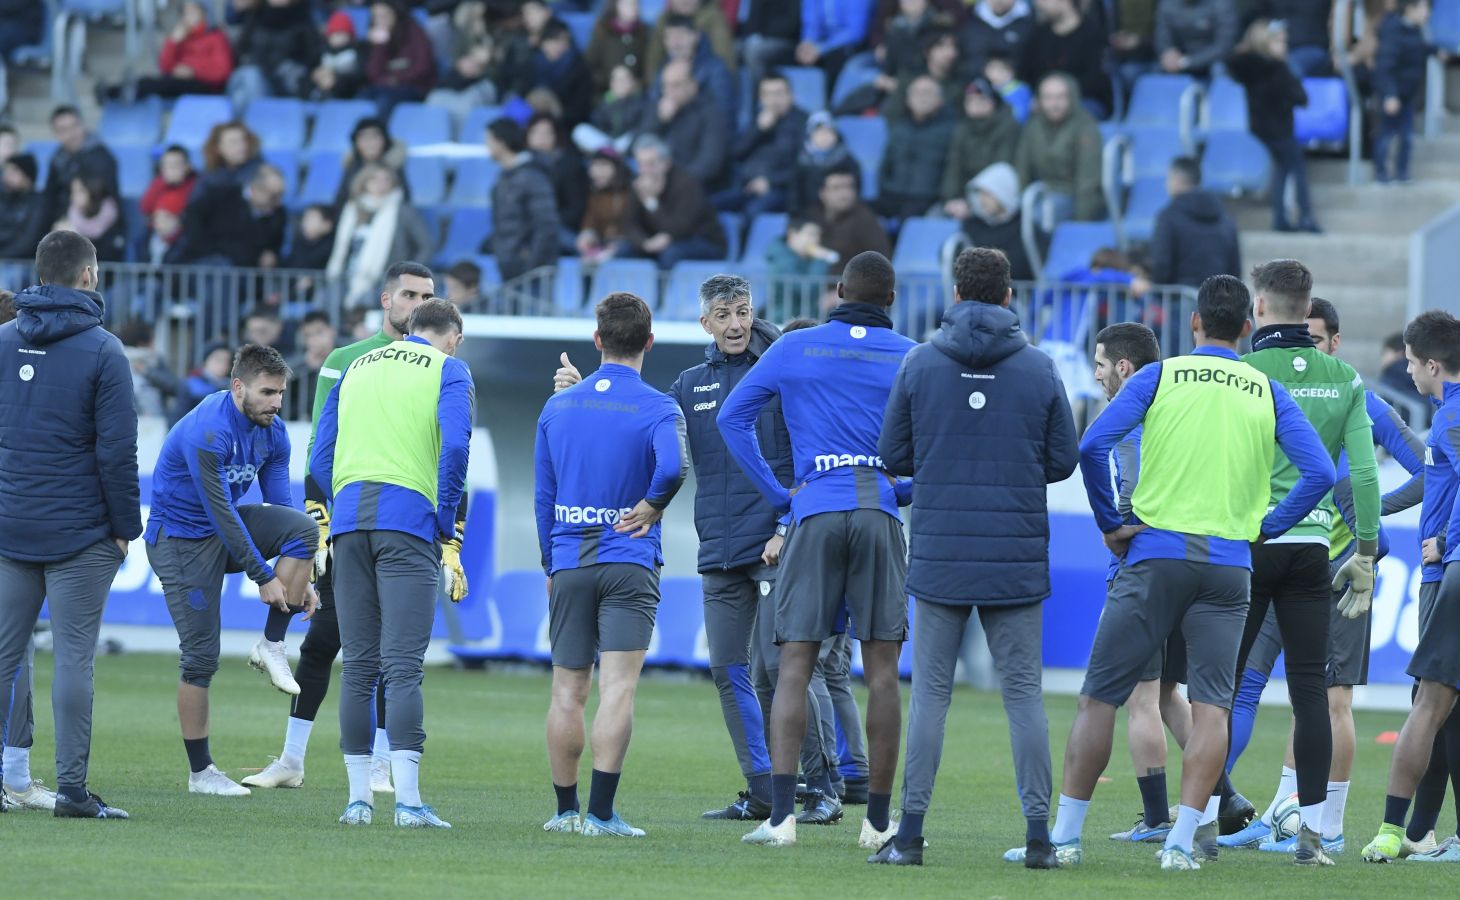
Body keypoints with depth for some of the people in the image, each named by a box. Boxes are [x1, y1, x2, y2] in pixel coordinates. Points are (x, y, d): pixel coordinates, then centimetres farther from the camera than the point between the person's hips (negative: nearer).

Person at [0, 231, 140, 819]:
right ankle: (72, 788, -5)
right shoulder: (101, 351, -8)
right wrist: (126, 527, -3)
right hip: (79, 531, -4)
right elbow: (117, 449, -11)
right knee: (74, 656, -3)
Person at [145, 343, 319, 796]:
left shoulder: (272, 432, -2)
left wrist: (299, 577, -4)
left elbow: (280, 504, 3)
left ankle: (271, 647, -11)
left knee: (303, 527, -21)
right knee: (201, 656, -8)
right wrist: (264, 578, -24)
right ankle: (200, 772, 2)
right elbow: (221, 513, -26)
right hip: (181, 538, -7)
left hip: (225, 527, 7)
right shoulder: (207, 432, -26)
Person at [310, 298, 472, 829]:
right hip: (409, 517, -4)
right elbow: (455, 444, -9)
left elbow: (320, 460, 18)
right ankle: (408, 800, -16)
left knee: (358, 667, 7)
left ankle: (359, 798, 7)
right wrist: (447, 520, -1)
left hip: (348, 517, 4)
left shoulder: (355, 370, 22)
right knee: (403, 666, -9)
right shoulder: (449, 371, 7)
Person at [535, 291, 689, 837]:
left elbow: (543, 496, 12)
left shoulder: (558, 407, 9)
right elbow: (673, 466, -26)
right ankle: (600, 813, -14)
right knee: (617, 688, -7)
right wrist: (652, 506, -6)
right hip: (629, 564, -4)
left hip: (569, 563, 4)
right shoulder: (656, 409, -5)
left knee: (568, 690, 10)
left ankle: (566, 809, 16)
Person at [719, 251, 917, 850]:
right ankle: (878, 820, 6)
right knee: (882, 670, 4)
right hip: (883, 514, 0)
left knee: (794, 665, -1)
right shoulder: (911, 358, 8)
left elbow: (732, 417, 9)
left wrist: (777, 495, 12)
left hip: (817, 513, 0)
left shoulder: (795, 349, 9)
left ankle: (781, 814, -14)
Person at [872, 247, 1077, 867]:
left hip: (939, 554, 0)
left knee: (930, 692, 3)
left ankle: (910, 833, -1)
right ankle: (1038, 834, 2)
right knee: (1023, 693, 5)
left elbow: (893, 455, 3)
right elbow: (1064, 460, 5)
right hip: (1018, 557, 0)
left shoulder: (920, 364, -1)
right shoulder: (1039, 369, 0)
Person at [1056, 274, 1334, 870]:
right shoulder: (1267, 392, 8)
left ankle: (1065, 835, 4)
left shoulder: (1158, 377, 3)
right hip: (1229, 564, 1)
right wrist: (1265, 528, 9)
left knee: (1100, 697, 4)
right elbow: (1319, 472, 0)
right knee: (1210, 705, 3)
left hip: (1157, 554, -1)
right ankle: (1185, 840, -5)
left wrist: (1110, 523, 2)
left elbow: (1093, 445, -9)